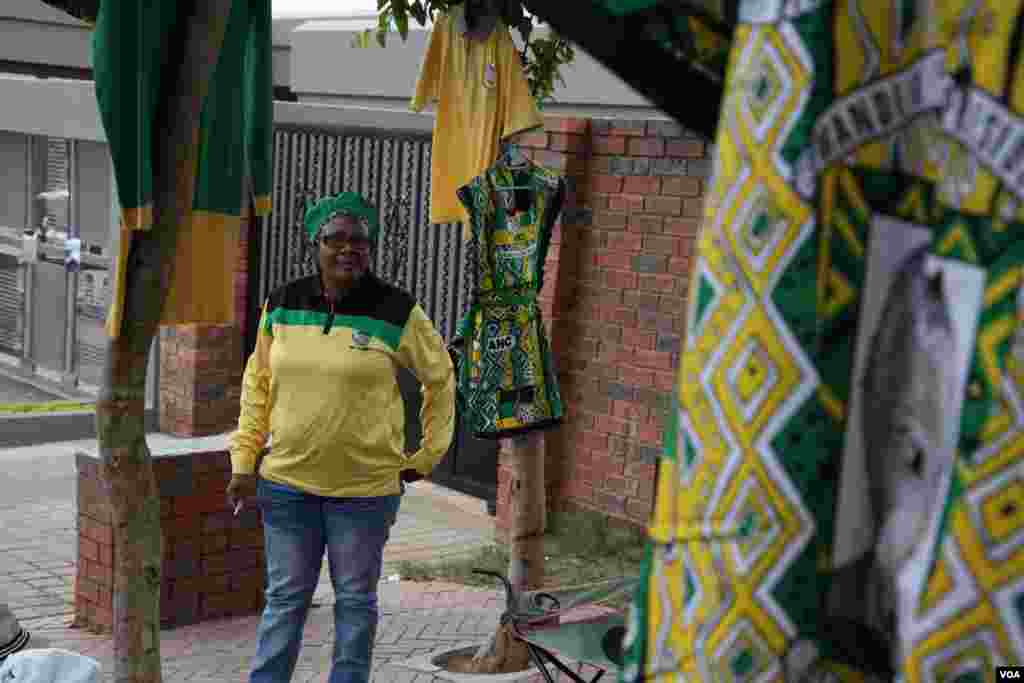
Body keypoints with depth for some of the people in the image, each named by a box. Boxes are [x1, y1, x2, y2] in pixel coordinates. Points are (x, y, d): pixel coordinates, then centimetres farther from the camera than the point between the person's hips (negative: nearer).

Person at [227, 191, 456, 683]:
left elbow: (440, 377, 4)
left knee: (354, 600, 12)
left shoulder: (396, 312, -9)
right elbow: (258, 384, 11)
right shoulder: (281, 306, 0)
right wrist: (244, 459, 7)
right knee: (285, 598, 12)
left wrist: (428, 454, 5)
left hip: (364, 487, -2)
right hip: (286, 481, 2)